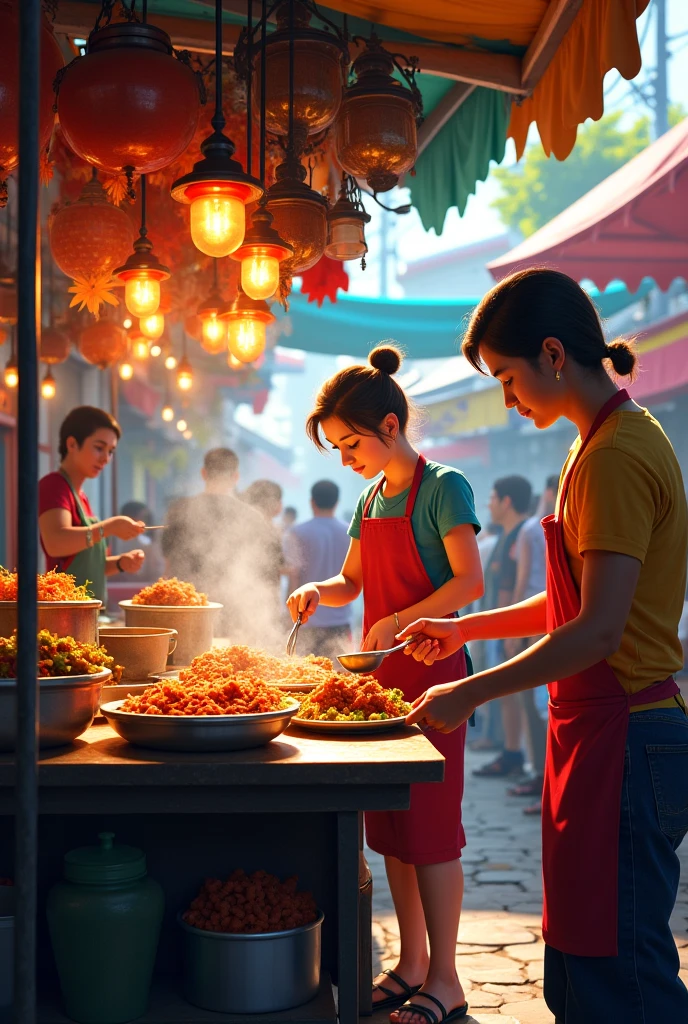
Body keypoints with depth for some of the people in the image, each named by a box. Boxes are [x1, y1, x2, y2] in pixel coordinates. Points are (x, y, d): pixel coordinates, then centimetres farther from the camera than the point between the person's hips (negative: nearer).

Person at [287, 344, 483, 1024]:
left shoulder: (442, 488, -10)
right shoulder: (370, 500, 14)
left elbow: (470, 582, -18)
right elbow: (352, 582, 22)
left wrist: (401, 620, -24)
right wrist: (317, 593, 2)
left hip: (430, 674, -8)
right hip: (382, 676, 8)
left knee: (431, 829, -3)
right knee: (390, 828, 11)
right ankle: (411, 965, 24)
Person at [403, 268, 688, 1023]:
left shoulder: (616, 457, -18)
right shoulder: (604, 443, 14)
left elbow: (599, 629, -23)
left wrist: (470, 693, -16)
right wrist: (466, 629, 17)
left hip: (623, 744, -10)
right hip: (598, 735, 10)